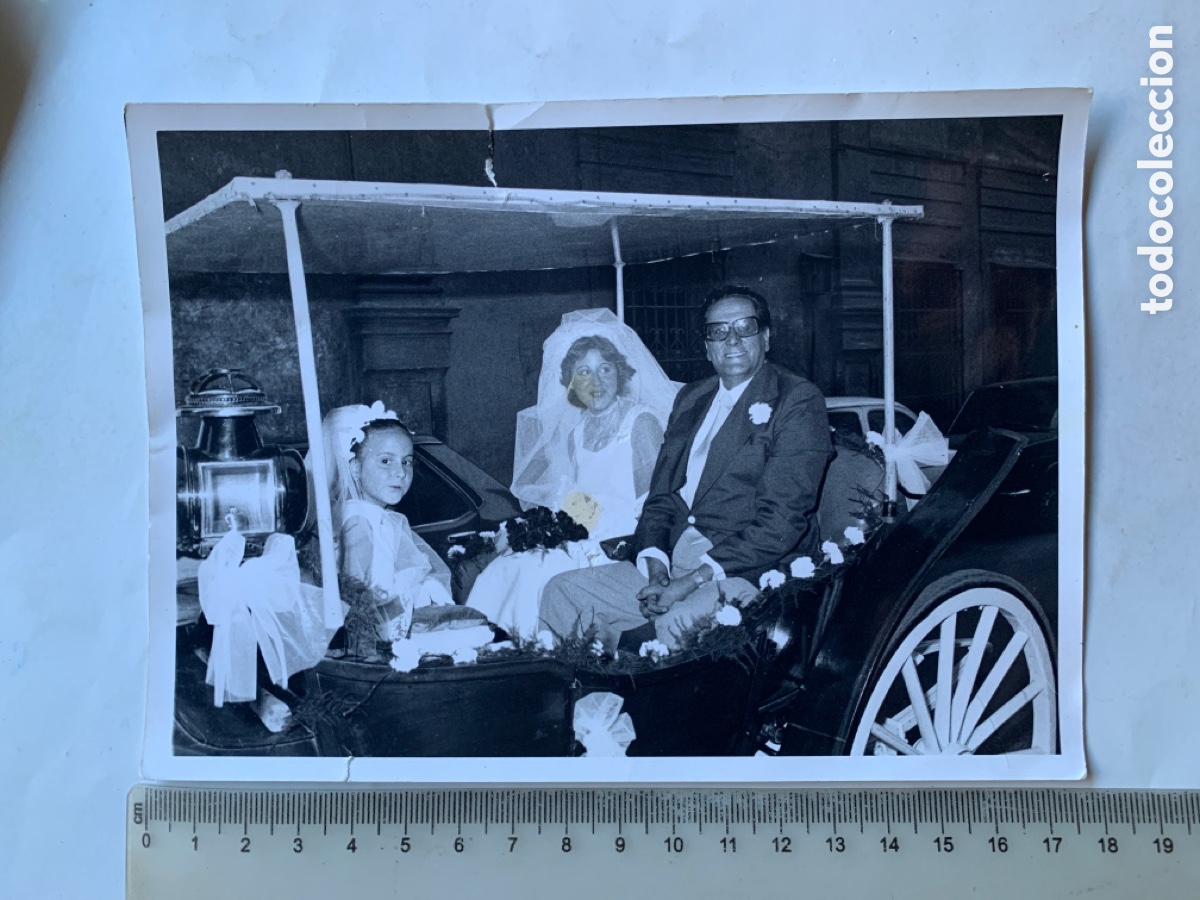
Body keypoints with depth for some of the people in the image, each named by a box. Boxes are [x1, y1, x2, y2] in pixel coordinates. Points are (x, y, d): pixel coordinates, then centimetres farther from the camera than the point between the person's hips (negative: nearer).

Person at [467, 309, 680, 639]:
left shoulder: (641, 420, -3)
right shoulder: (575, 430, 16)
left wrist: (598, 515, -18)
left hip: (618, 540, -6)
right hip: (577, 535, 6)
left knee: (538, 574, -28)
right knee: (500, 572, -17)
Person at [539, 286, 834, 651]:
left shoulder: (798, 401, -4)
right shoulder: (691, 398, 19)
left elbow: (782, 522, -13)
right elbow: (661, 493, 16)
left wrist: (693, 580, -18)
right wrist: (655, 563, -5)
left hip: (746, 572, -7)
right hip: (670, 568, 7)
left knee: (677, 621, -36)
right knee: (561, 593, -6)